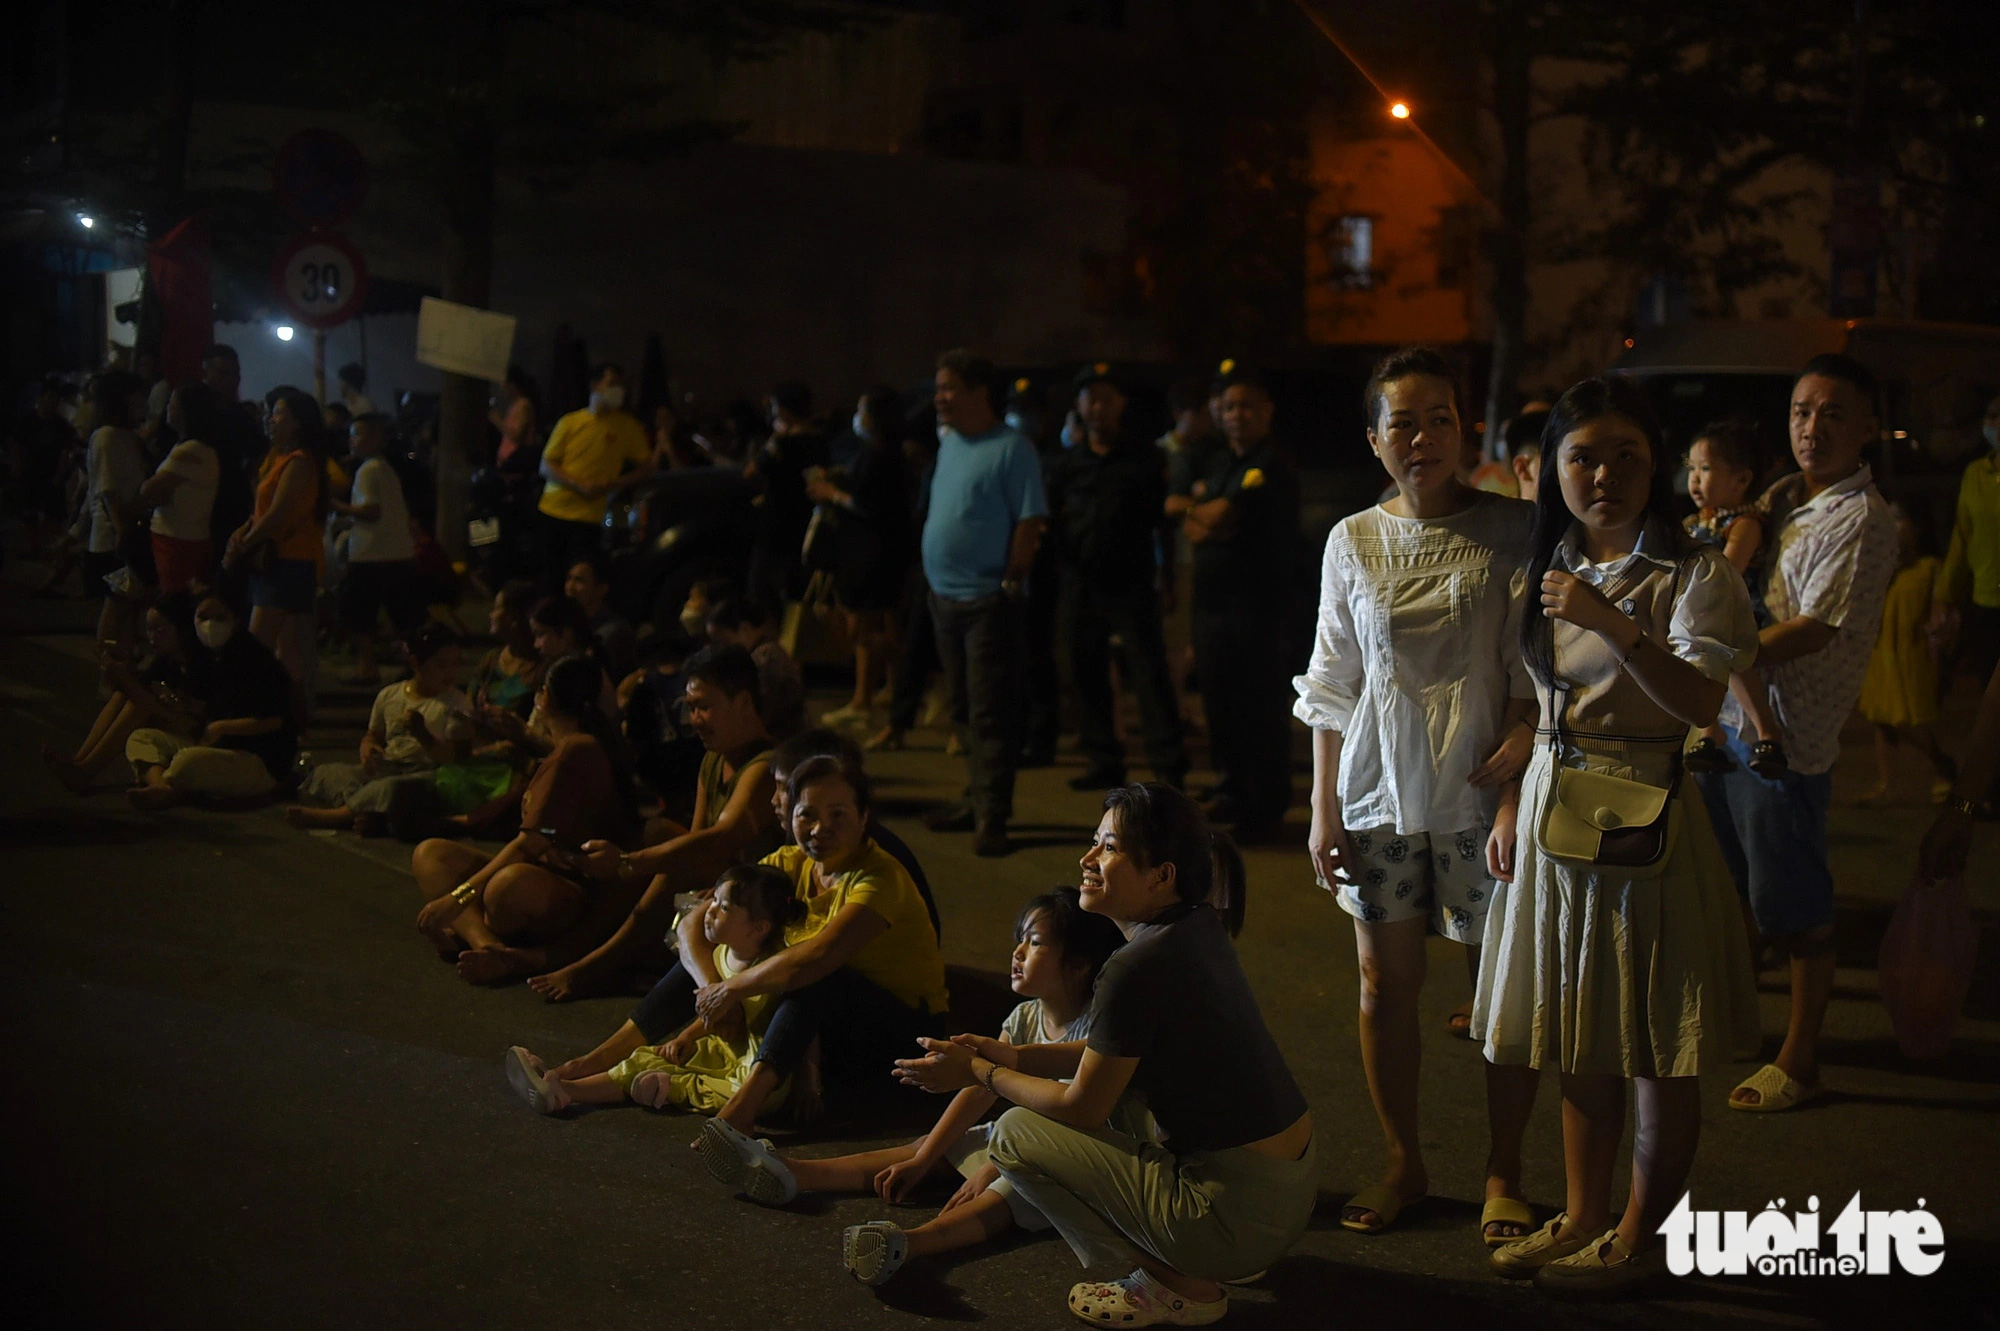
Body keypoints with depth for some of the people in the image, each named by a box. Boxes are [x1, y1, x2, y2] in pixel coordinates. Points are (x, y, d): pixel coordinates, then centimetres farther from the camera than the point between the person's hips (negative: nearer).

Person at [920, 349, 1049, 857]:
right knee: (964, 712, 14)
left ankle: (992, 817, -3)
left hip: (989, 601, -8)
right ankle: (976, 800, 24)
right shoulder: (948, 443, 13)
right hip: (946, 597, 8)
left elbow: (1030, 524, -13)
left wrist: (1011, 583, -15)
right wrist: (934, 581, 13)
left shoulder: (1011, 449, -10)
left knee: (990, 714, -6)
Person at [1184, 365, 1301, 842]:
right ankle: (1232, 790, 25)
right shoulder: (1221, 463, 18)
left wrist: (1201, 510, 4)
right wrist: (1206, 523, -9)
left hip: (1255, 602, -8)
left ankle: (1265, 806, 3)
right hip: (1213, 600, 8)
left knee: (1259, 705, -4)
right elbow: (1193, 524, 13)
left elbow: (1216, 515, -18)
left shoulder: (1271, 466, -11)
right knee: (1219, 700, 13)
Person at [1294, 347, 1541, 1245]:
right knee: (1386, 978, 7)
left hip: (1482, 792, -2)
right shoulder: (1353, 541, 5)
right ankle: (1402, 1163, 23)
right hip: (1382, 793, 3)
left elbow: (1537, 668, -4)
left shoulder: (1514, 529, -3)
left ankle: (1503, 1172, 18)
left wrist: (1519, 747, -19)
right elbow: (1331, 688, 9)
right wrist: (1323, 811, 6)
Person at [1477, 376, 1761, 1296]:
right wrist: (1510, 808, 10)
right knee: (1580, 1040, 14)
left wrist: (1616, 626, -33)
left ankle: (1638, 1235, 16)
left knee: (1658, 1049, 2)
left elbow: (1701, 702, -22)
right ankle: (1582, 1217, 26)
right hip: (1552, 810, 6)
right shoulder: (1544, 574, 10)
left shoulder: (1696, 575, -8)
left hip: (1647, 819, -6)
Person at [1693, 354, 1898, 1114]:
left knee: (1795, 911, 3)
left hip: (1787, 736, -8)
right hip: (1727, 719, 8)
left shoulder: (1862, 521, -14)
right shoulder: (1780, 497, 11)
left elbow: (1817, 629, -21)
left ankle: (1799, 1061, 16)